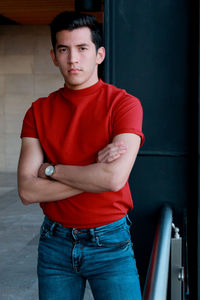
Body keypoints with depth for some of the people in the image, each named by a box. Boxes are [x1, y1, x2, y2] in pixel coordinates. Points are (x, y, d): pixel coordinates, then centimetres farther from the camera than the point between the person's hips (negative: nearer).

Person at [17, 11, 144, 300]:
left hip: (110, 243, -3)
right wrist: (95, 173, -16)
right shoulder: (39, 111, 1)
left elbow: (114, 178, -23)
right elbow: (27, 191, -9)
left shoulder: (123, 103, -9)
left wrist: (51, 169, -10)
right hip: (55, 242, 3)